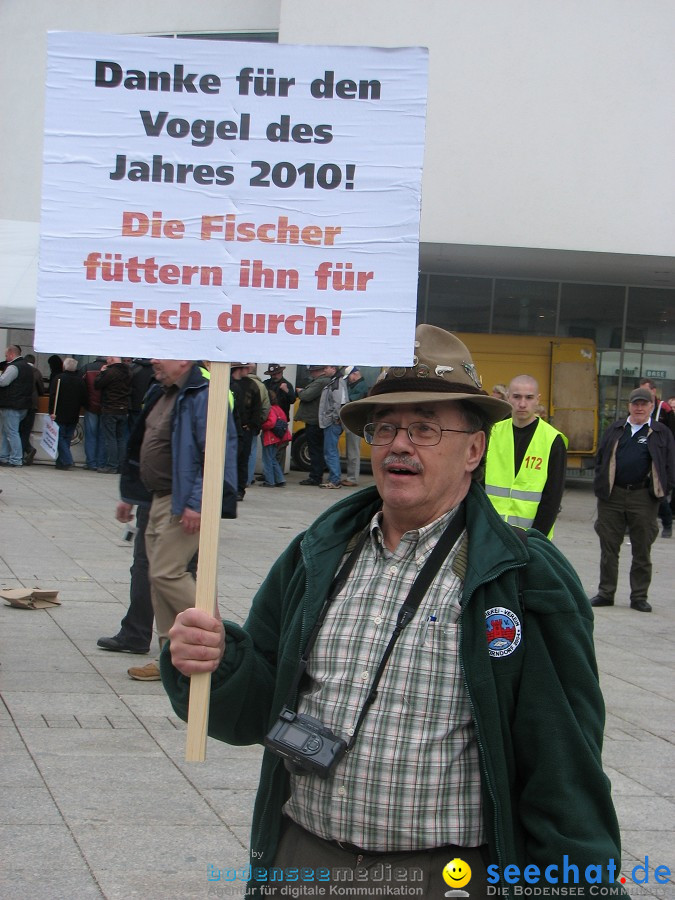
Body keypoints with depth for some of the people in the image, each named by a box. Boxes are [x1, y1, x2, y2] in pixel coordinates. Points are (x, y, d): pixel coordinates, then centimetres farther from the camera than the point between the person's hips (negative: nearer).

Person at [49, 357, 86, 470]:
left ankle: (66, 461, -13)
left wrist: (52, 412, -12)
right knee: (67, 438, 12)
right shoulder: (80, 381, 3)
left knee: (60, 438, -1)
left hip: (60, 415, -4)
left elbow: (53, 396, -13)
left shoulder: (59, 378, -8)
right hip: (74, 417, 4)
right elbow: (84, 398, 7)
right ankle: (61, 461, 16)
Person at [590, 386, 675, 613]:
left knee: (642, 551, 6)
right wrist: (600, 486, 4)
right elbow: (600, 459, 14)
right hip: (612, 496, 2)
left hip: (643, 498, -2)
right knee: (609, 549, 7)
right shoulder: (615, 430, 11)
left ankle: (639, 596, 15)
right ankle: (605, 593, 16)